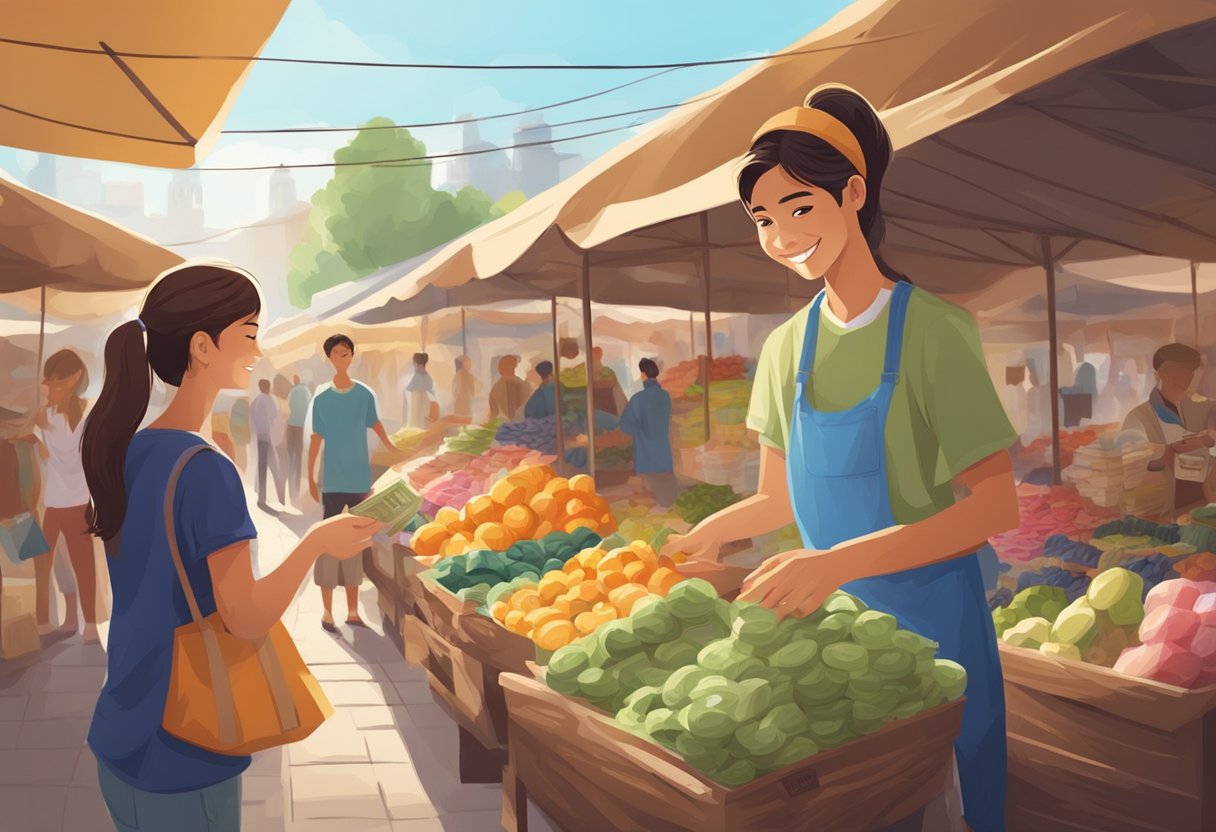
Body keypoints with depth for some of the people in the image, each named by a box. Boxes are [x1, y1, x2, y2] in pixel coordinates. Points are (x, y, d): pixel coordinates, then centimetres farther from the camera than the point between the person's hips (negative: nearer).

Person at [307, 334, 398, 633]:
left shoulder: (365, 395, 0)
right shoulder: (321, 400, -1)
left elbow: (375, 424, 12)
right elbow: (316, 440, 3)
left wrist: (391, 448, 7)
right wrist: (310, 479, 2)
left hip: (360, 480, 2)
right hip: (332, 482, -2)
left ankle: (353, 611, 16)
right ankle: (327, 612, 4)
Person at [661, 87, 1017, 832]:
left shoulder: (934, 328, -14)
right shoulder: (787, 346, 1)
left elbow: (994, 506, -19)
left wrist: (839, 561, -28)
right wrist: (697, 540, -7)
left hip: (932, 617, -4)